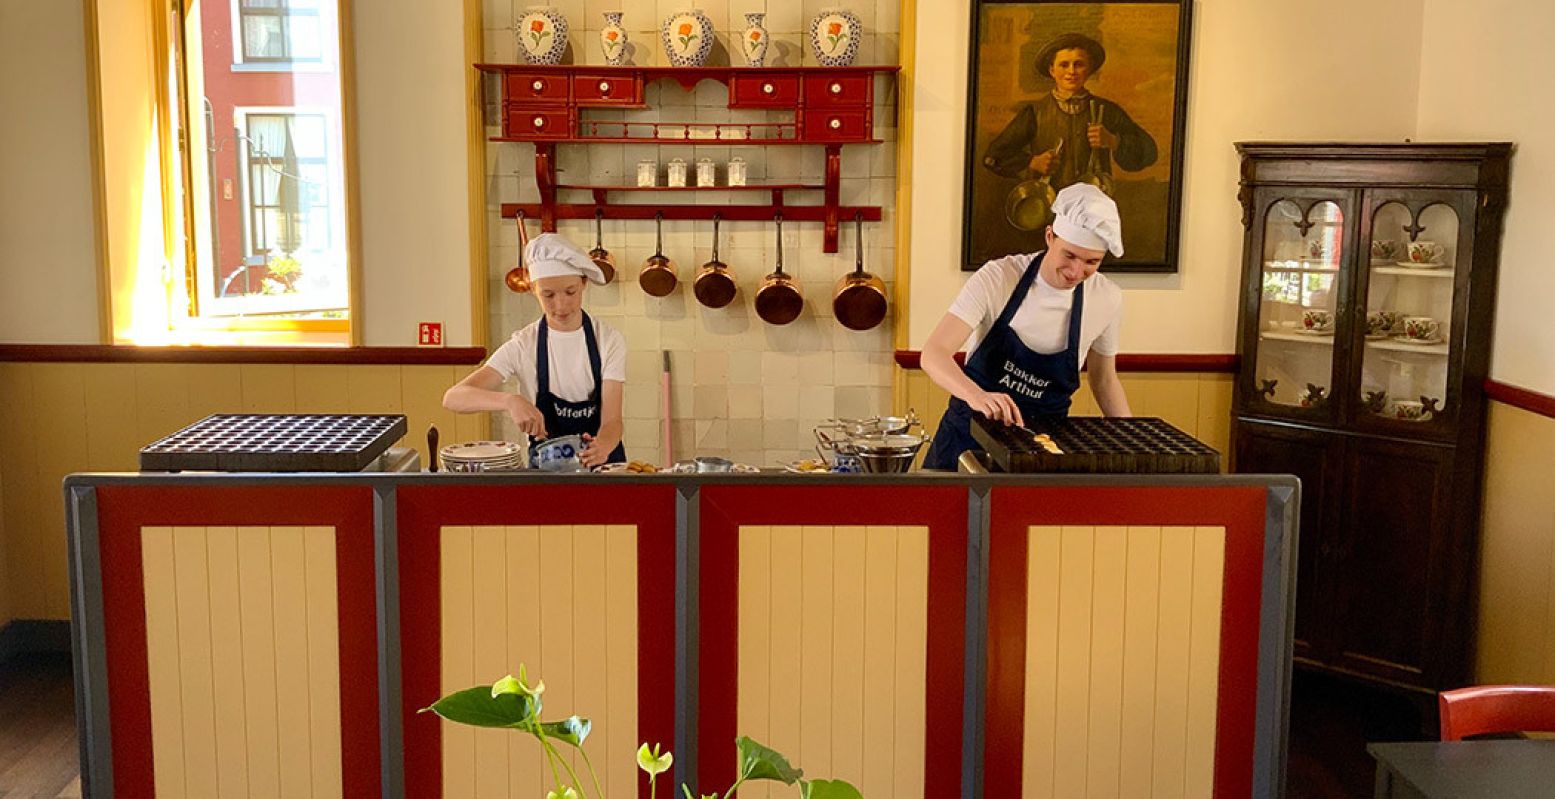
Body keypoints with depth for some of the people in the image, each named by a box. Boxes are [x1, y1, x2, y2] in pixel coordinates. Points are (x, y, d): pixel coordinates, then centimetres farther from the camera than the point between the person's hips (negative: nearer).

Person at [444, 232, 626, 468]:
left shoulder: (609, 340, -3)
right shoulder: (523, 346, -5)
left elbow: (611, 419, -9)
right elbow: (453, 398, -14)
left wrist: (602, 446, -33)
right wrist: (510, 401, -33)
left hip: (602, 462, 1)